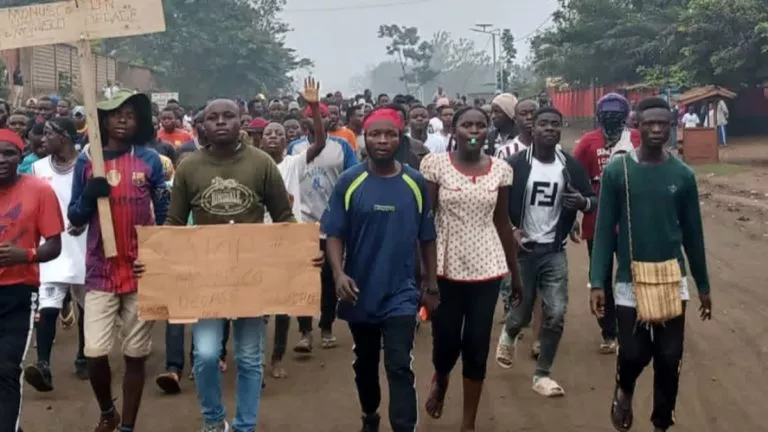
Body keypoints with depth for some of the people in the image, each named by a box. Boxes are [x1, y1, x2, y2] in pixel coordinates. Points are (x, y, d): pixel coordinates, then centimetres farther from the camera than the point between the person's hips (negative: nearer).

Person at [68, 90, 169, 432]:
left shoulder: (150, 159, 1)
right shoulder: (86, 160, 3)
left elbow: (165, 213, 6)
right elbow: (74, 219, 6)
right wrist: (88, 196, -14)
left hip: (142, 271, 0)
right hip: (100, 272, 1)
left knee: (135, 354, 5)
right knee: (95, 353, -3)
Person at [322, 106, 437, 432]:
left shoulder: (415, 182, -3)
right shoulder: (349, 181, -6)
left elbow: (427, 238, 3)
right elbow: (334, 234, -5)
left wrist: (432, 285, 4)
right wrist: (338, 273, -20)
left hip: (401, 294, -1)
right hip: (360, 292, 1)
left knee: (399, 368, -8)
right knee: (365, 364, 19)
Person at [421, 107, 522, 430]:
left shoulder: (501, 169, 1)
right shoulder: (435, 164, -6)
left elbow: (502, 223, 9)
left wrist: (516, 273, 12)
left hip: (487, 269, 2)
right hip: (446, 268, -2)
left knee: (477, 347, 5)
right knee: (446, 342, 4)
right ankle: (439, 381, 42)